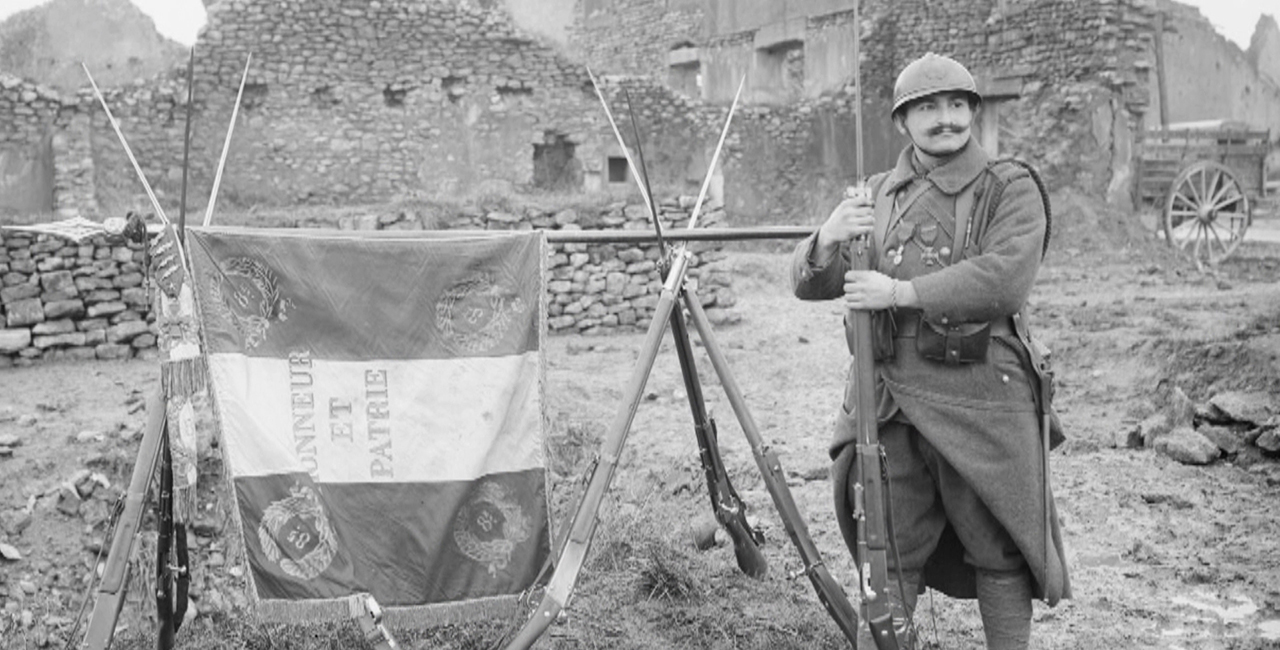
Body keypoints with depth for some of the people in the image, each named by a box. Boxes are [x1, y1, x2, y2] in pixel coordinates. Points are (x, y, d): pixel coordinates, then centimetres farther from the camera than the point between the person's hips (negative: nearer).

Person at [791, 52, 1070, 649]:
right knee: (886, 560, 9)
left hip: (983, 403, -3)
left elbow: (1004, 279, -18)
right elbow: (808, 285, 7)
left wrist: (901, 293, -20)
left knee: (1000, 556, 10)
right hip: (891, 404, 3)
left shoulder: (1011, 189, -1)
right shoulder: (877, 195, 12)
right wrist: (827, 240, -14)